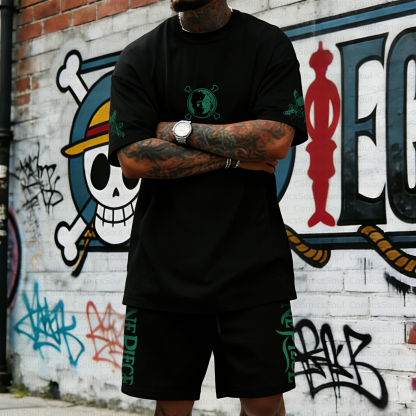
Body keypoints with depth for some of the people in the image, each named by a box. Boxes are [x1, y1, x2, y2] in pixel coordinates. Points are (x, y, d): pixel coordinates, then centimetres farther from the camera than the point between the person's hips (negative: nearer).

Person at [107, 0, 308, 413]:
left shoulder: (269, 45, 3)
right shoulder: (138, 58, 6)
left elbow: (276, 141, -10)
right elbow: (132, 158, -5)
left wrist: (181, 130, -6)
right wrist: (234, 156, -7)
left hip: (253, 265, -1)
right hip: (164, 266, 1)